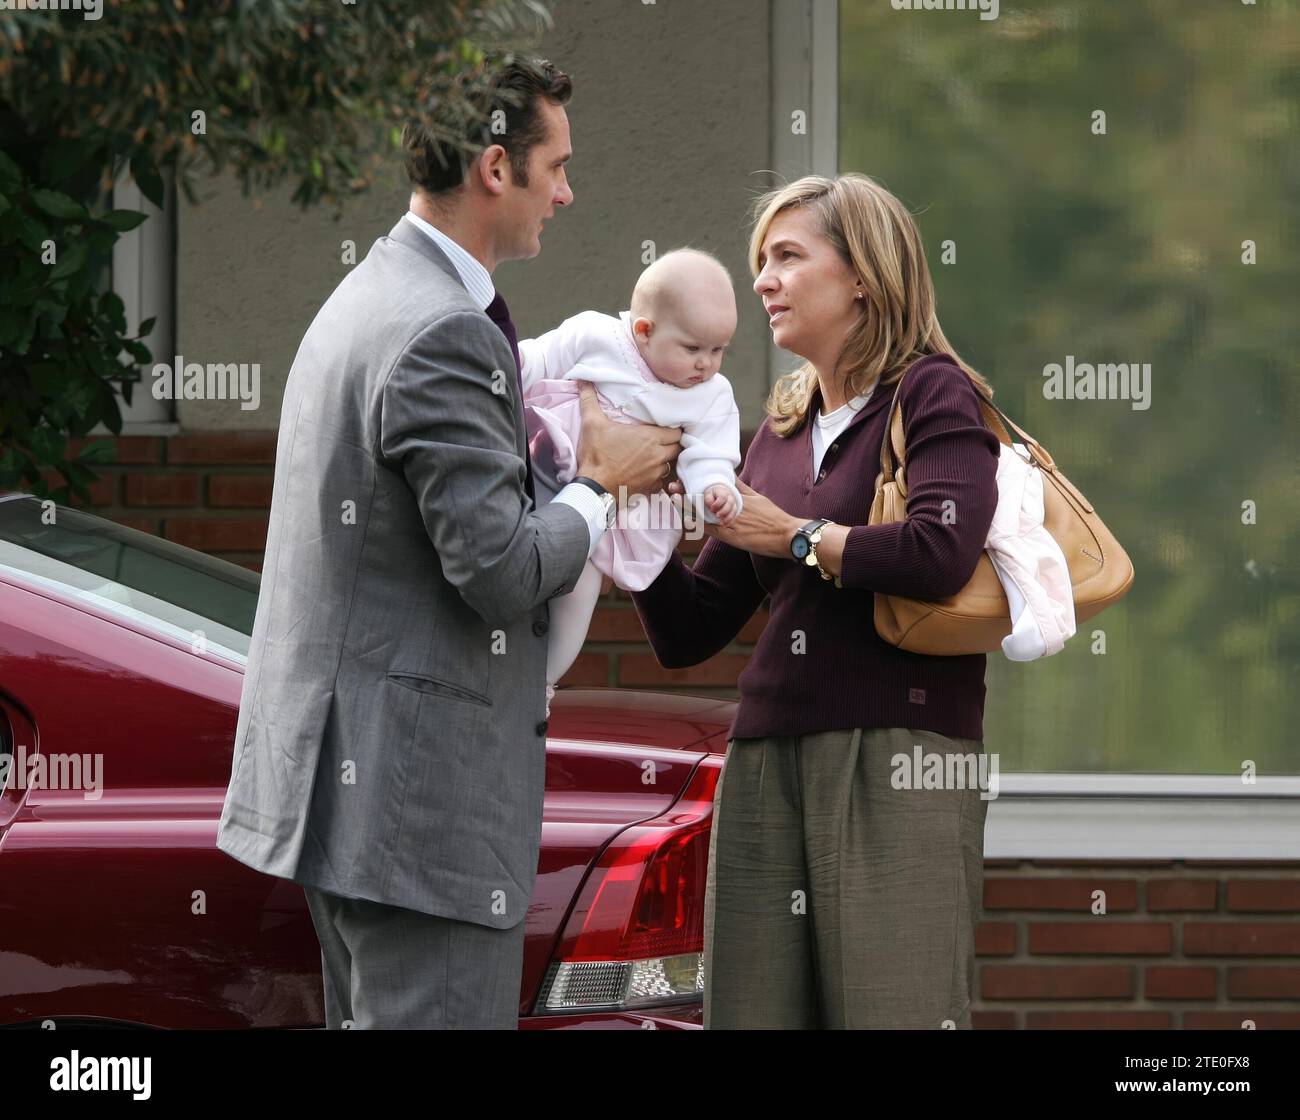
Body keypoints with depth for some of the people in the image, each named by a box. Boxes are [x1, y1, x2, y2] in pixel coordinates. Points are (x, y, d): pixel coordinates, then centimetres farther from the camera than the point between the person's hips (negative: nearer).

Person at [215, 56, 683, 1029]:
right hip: (423, 785, -11)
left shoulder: (364, 299, 14)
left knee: (372, 1019, 15)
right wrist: (603, 484, -4)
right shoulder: (446, 336, -18)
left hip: (343, 770, 11)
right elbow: (501, 571, -20)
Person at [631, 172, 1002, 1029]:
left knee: (891, 1008, -10)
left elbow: (942, 552, -20)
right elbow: (689, 633, 20)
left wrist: (796, 536, -6)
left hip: (896, 765, -6)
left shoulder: (933, 396, 2)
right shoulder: (780, 429, 21)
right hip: (766, 766, 6)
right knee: (753, 1013, 0)